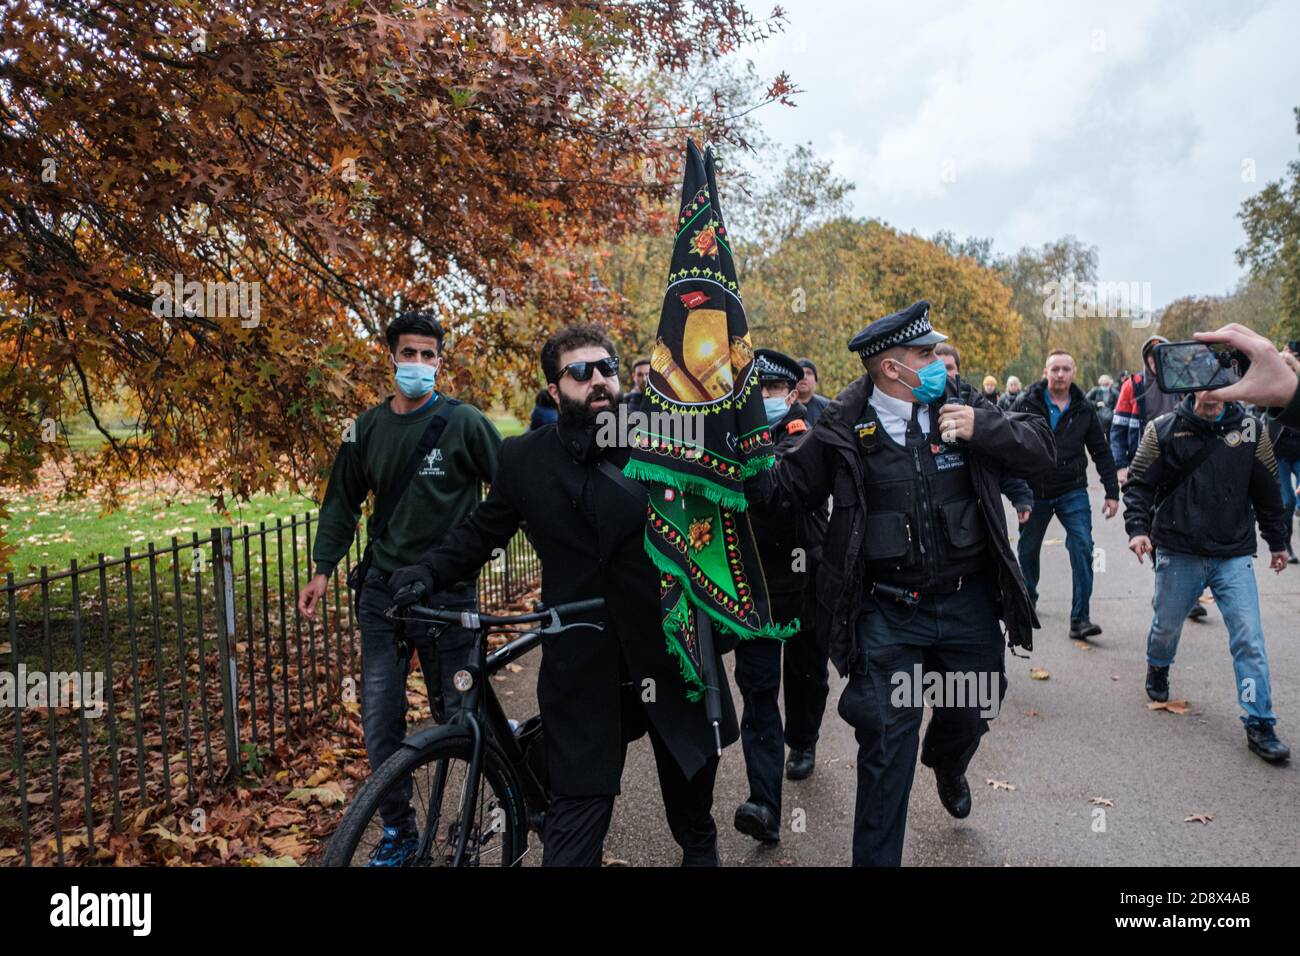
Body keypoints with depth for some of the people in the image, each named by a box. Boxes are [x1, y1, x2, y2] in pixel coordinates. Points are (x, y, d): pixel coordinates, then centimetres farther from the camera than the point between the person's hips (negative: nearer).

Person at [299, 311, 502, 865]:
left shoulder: (464, 422, -5)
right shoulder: (368, 428, 7)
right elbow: (343, 501, 15)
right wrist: (323, 568, 8)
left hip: (448, 591, -4)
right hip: (383, 590, 4)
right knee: (379, 718, 6)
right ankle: (398, 833, 23)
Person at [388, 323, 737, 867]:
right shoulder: (524, 458, -3)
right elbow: (483, 530, 8)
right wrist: (430, 569, -5)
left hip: (676, 649, 2)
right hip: (584, 664, -1)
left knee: (690, 775, 22)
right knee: (579, 804, 0)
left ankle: (699, 849, 53)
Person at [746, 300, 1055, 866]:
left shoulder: (961, 409, 0)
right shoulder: (843, 429, -8)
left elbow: (1039, 448, 1)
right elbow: (786, 486, 0)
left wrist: (982, 428, -16)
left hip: (968, 604, 4)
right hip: (887, 613, -3)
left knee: (973, 711, 24)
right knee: (887, 745, 0)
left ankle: (947, 765, 60)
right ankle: (876, 858, 19)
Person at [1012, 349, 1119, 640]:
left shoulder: (1084, 409, 3)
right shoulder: (1027, 404, -4)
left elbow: (1101, 452, 8)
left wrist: (1112, 492, 4)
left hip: (1072, 492, 0)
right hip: (1034, 492, 0)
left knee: (1082, 549, -13)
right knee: (1027, 550, 13)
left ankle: (1080, 619, -8)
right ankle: (1027, 601, 38)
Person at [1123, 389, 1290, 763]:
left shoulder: (1251, 430, 1)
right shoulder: (1163, 430, -5)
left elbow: (1267, 490, 12)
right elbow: (1139, 484, 0)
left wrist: (1276, 542, 19)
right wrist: (1138, 528, -15)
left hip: (1234, 556, 1)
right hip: (1178, 554, 0)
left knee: (1249, 639, -5)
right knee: (1166, 626, 16)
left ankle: (1259, 725, 4)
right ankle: (1158, 668, 48)